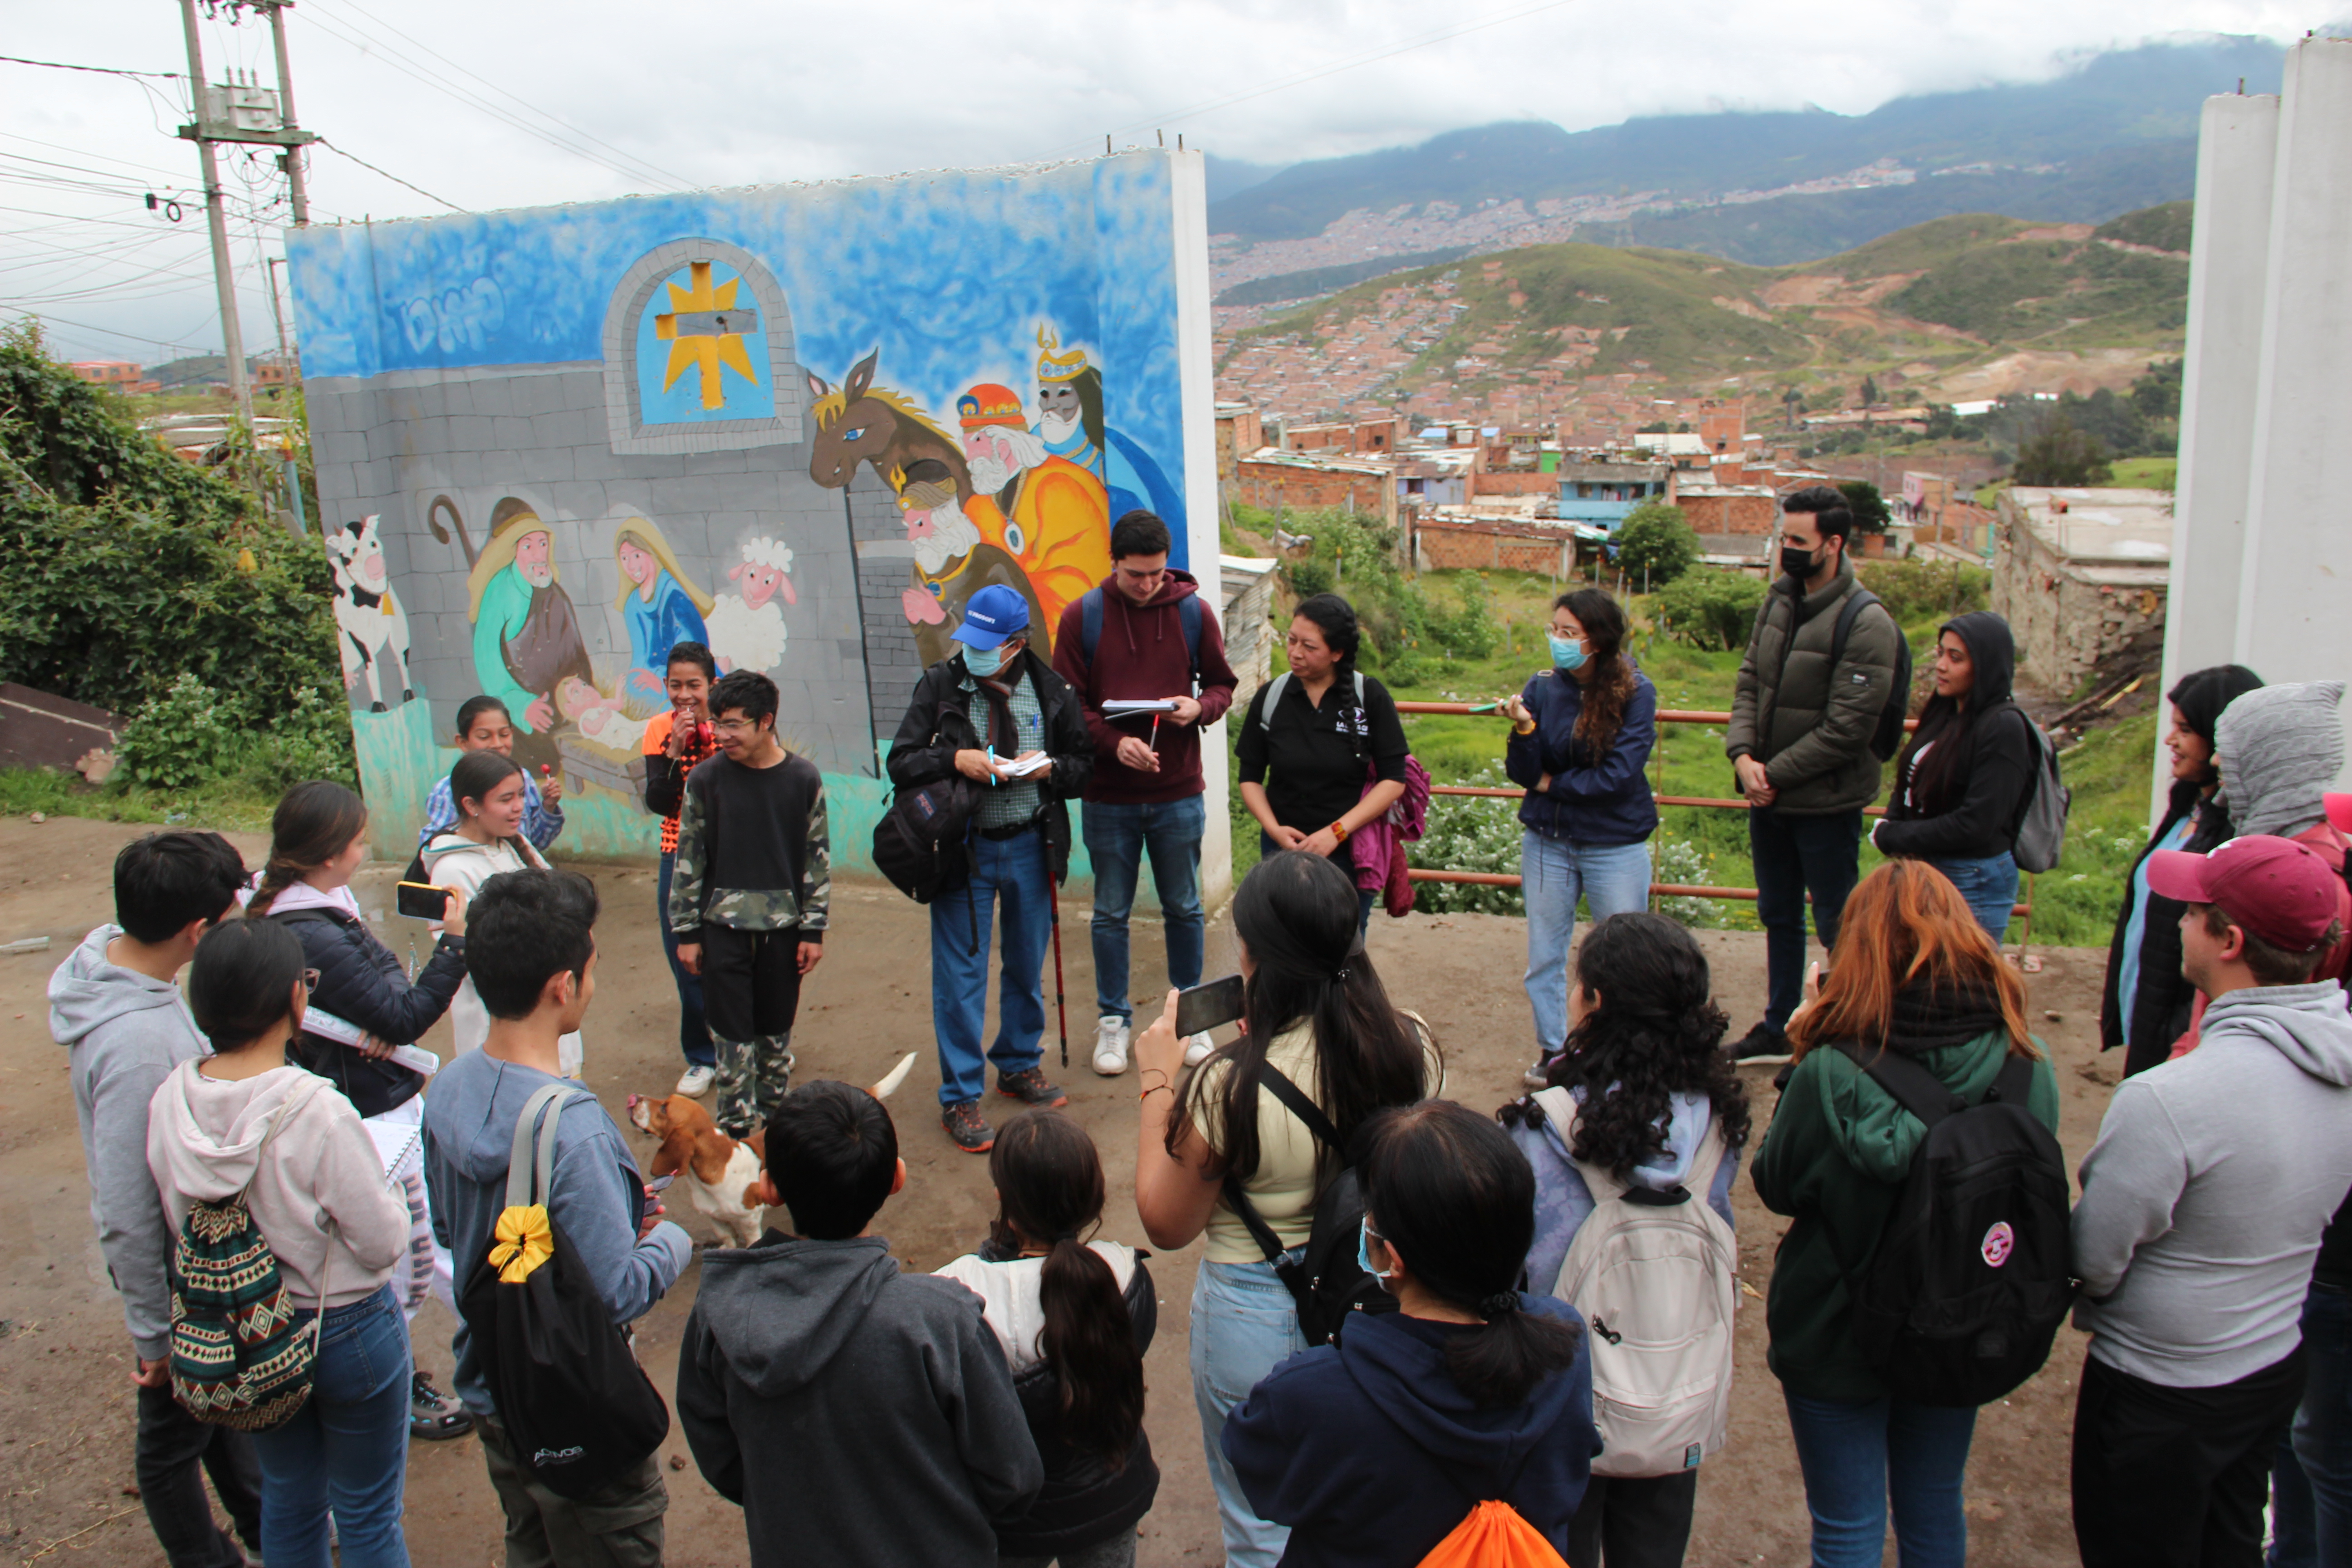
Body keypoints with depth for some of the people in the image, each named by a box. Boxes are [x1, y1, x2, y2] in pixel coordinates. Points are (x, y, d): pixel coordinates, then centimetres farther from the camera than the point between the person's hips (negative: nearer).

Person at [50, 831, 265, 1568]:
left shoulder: (111, 953, -10)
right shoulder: (136, 1043, -37)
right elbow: (126, 1216, -29)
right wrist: (154, 1335, -18)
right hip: (181, 1274, -9)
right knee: (176, 1432, 16)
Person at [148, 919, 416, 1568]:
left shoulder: (170, 1104, -13)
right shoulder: (319, 1113, -31)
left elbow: (182, 1225, 2)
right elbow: (384, 1242, -22)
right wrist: (387, 1195, -3)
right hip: (346, 1331, -5)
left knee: (287, 1501, 26)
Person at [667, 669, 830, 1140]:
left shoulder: (803, 779, -2)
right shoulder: (706, 779, -3)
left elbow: (818, 858, 2)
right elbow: (689, 859, 1)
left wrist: (813, 929, 0)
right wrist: (686, 933, 1)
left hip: (782, 925, 1)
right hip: (724, 925, -1)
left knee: (777, 1030, 11)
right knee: (732, 1031, 3)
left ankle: (774, 1113, 28)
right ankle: (736, 1126, 14)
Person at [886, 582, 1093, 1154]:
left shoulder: (1050, 689, -2)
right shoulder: (940, 684, -6)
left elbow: (1083, 759, 8)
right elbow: (901, 762, -5)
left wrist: (1050, 768, -14)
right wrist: (955, 758, -23)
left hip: (1030, 845, 2)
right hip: (964, 845, -2)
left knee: (1027, 965, 16)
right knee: (960, 974, 1)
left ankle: (1020, 1067, 37)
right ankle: (960, 1097, 13)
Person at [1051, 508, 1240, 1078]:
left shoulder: (1194, 612, -2)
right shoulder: (1081, 616, -5)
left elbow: (1222, 685, 7)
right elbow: (1066, 704, -5)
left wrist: (1200, 708, -15)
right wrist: (1115, 742, -20)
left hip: (1179, 794, 1)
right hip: (1107, 798, -1)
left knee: (1184, 909, 13)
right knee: (1111, 913, 10)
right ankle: (1112, 1020, 26)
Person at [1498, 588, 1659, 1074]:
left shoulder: (1635, 692, -12)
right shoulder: (1542, 688, -4)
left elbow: (1618, 775, -16)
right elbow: (1523, 774, -6)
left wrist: (1553, 784, -7)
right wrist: (1524, 729, -23)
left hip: (1616, 846, -3)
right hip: (1547, 843, 3)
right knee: (1544, 957, 11)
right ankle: (1551, 1053, 26)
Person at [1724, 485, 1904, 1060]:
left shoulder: (1867, 625, -19)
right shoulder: (1779, 600, 3)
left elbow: (1846, 730, -21)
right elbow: (1748, 682, 5)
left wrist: (1775, 774, -17)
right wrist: (1742, 754, -12)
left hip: (1826, 803, -7)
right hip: (1769, 796, 7)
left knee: (1837, 926, 4)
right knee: (1778, 917, 19)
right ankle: (1779, 1027, 34)